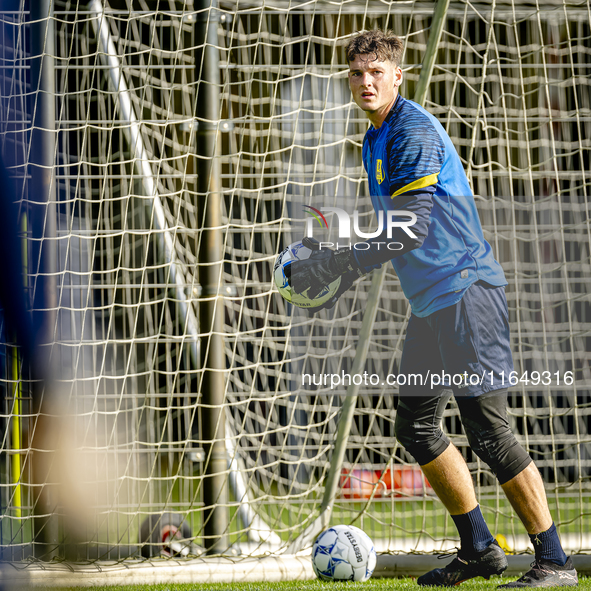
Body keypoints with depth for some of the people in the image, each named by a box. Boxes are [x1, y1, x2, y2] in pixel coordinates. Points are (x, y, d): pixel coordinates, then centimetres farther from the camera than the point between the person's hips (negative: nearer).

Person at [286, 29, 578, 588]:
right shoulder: (376, 138, 16)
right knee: (415, 425, 11)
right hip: (430, 300, 10)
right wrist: (330, 265, 16)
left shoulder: (414, 131, -14)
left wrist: (329, 267, -19)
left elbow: (409, 230, -21)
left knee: (487, 428, -11)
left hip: (465, 290, -10)